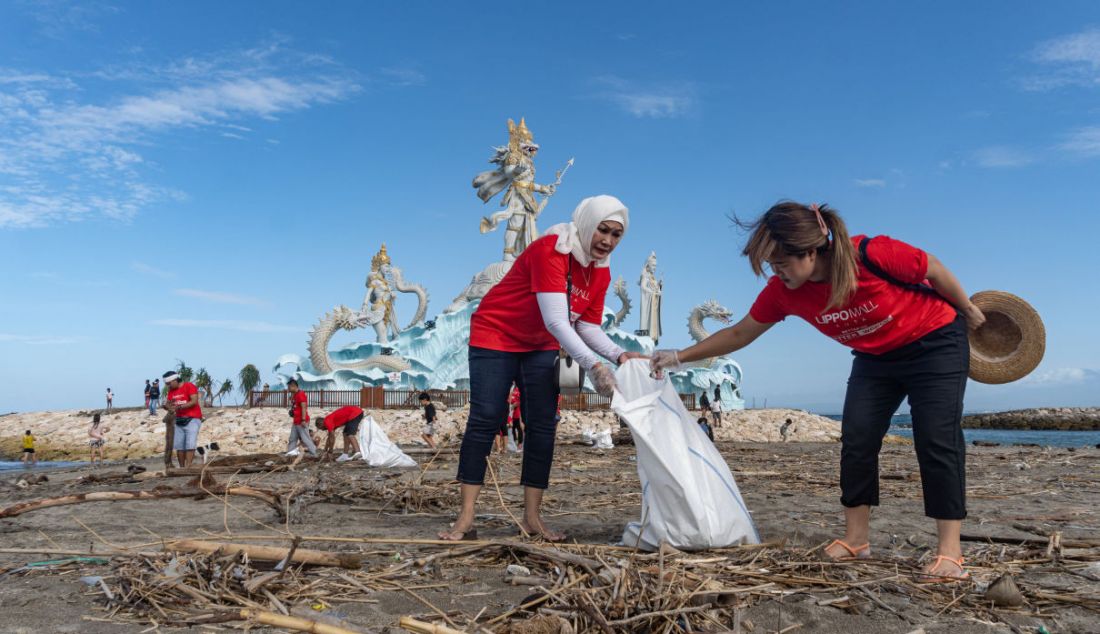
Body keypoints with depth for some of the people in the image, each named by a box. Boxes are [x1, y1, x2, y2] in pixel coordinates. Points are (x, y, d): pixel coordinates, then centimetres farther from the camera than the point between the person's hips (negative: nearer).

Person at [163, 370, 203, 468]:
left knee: (190, 445, -13)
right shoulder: (171, 391, 12)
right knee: (179, 446, 1)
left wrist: (179, 407, -22)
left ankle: (187, 467, -16)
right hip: (179, 421, 6)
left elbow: (194, 401, -17)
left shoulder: (189, 386, -8)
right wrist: (166, 406, -15)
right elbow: (168, 404, 9)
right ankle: (181, 467, 7)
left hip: (192, 419, -6)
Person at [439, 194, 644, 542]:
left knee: (543, 425, 0)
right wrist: (593, 365, -42)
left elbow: (588, 328, -2)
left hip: (541, 347, 7)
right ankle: (465, 519, -7)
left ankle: (532, 517, 5)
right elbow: (556, 321, -35)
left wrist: (619, 354, -20)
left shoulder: (601, 273, -3)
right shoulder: (549, 250, -26)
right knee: (485, 419, -10)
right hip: (496, 335, -7)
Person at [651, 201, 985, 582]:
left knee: (936, 440, -11)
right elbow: (739, 334, -7)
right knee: (856, 440, -4)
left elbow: (935, 271, -15)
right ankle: (855, 539, 6)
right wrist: (680, 356, -12)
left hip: (935, 343, -4)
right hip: (875, 358, 5)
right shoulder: (783, 291, -19)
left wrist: (969, 311, 1)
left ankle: (949, 551, -5)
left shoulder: (873, 255, -34)